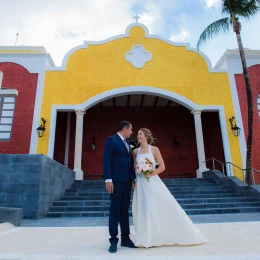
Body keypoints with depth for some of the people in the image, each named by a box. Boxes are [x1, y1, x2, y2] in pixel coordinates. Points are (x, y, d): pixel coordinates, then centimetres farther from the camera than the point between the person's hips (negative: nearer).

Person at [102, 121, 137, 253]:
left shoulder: (127, 144, 20)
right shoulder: (111, 140, -5)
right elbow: (106, 160, -13)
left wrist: (133, 179, 12)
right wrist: (108, 179, -20)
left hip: (127, 181, 8)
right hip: (116, 181, -7)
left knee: (124, 211, 11)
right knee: (114, 210, -1)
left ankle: (125, 238, 20)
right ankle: (113, 240, 8)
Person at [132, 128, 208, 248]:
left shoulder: (154, 149, -2)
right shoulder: (135, 151, 7)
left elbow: (162, 167, -5)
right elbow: (134, 167, 13)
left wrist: (151, 174, -16)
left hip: (153, 182, -3)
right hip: (141, 183, 3)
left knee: (165, 206, -4)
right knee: (143, 209, 4)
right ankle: (147, 239, 16)